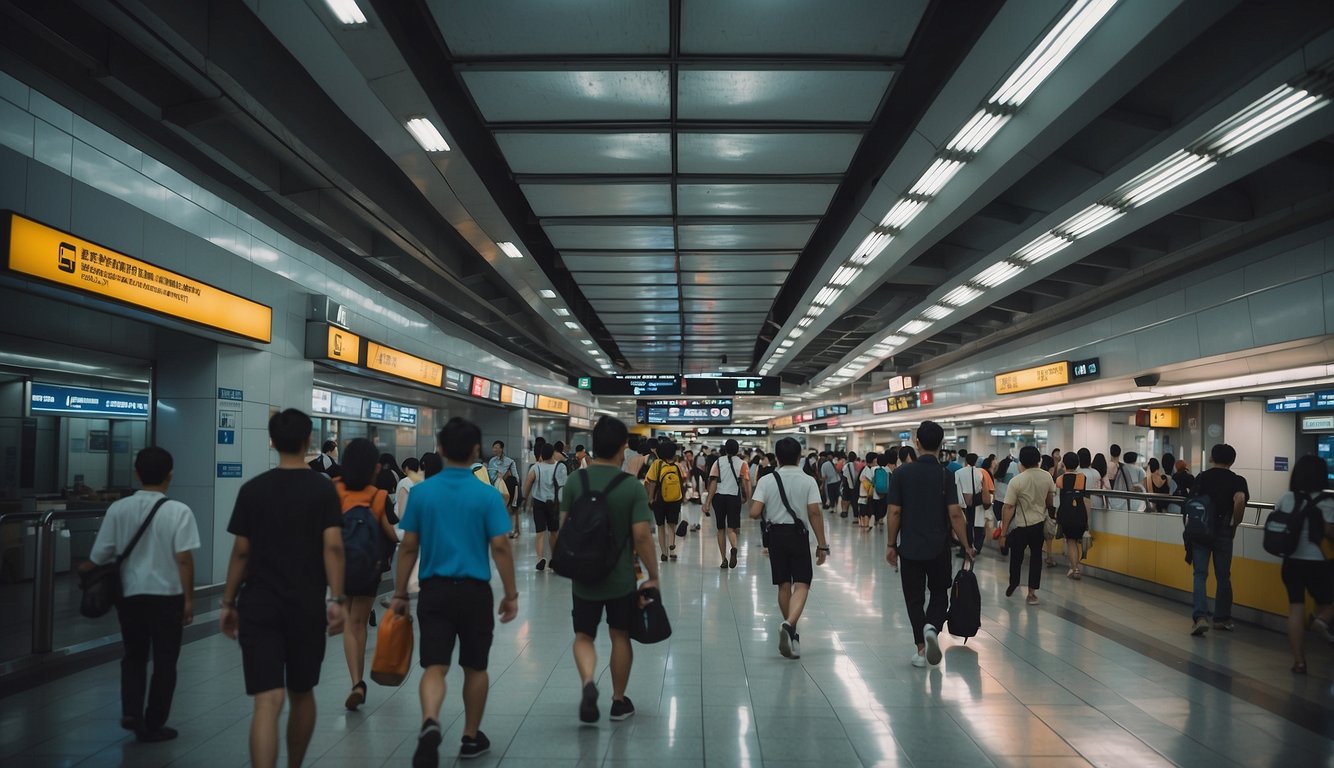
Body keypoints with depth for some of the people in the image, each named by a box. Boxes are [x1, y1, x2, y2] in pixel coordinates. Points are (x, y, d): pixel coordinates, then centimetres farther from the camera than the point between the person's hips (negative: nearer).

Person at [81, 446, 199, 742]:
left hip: (130, 594, 3)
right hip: (168, 596, -3)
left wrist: (84, 569, 24)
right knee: (164, 661, 10)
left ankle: (131, 712, 11)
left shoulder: (118, 509, -4)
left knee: (133, 656, 22)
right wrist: (189, 598, -7)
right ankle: (153, 725, 16)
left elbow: (100, 556, 1)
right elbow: (183, 559, -15)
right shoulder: (178, 511, -12)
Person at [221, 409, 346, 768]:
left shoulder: (252, 489, 1)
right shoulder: (323, 489, -3)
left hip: (258, 606, 0)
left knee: (267, 702, -5)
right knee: (302, 694, 19)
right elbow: (333, 546, -11)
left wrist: (228, 602, 10)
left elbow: (241, 552, 2)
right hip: (307, 606, 0)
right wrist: (337, 598, -10)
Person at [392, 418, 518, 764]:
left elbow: (409, 547, 1)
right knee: (475, 668, 15)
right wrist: (511, 594, 0)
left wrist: (400, 594, 10)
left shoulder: (421, 492, -1)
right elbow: (500, 547, -9)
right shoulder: (488, 495, -7)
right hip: (474, 591, -1)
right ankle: (471, 738, 28)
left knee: (434, 667, 1)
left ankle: (430, 724, -25)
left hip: (434, 591, 1)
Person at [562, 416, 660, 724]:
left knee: (583, 635, 14)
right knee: (620, 636, 15)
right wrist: (653, 576, -6)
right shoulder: (632, 487, -14)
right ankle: (619, 701, 26)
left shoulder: (575, 481, -6)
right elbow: (641, 536, -17)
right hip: (621, 578, -1)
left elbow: (563, 526, 1)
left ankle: (587, 683, -12)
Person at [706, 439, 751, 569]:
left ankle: (724, 559, 14)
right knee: (731, 528, -1)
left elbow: (713, 482, -4)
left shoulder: (718, 462, 2)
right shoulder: (742, 464, 3)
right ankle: (734, 548, -33)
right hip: (734, 497, -1)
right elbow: (746, 483, -5)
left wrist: (709, 501, -4)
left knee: (721, 529, 12)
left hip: (719, 496, 1)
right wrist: (748, 499, 4)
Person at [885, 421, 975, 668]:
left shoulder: (902, 473, -6)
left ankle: (921, 649, 9)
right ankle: (932, 627, -9)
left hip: (909, 547, 0)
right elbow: (955, 514, -10)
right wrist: (966, 546, -1)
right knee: (939, 594, 17)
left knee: (914, 598, 11)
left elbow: (895, 512, -6)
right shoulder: (945, 475, -6)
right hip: (939, 548, 0)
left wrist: (891, 544, 4)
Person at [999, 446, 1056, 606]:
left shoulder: (1016, 481, -19)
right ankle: (1032, 592, 12)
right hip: (1040, 523, 3)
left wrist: (1003, 532, -14)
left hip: (1020, 526, -3)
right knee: (1036, 557, 12)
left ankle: (1013, 585, 32)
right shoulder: (1047, 476, -7)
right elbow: (1050, 500, 6)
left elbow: (1008, 508, -19)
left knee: (1016, 557, 15)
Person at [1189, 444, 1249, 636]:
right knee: (1223, 576, 12)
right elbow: (1240, 500, -20)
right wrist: (1234, 523, -7)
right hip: (1223, 531, -1)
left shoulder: (1201, 477, 5)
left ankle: (1200, 617, -16)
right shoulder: (1237, 481, -1)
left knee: (1200, 574, -1)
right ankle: (1222, 619, 21)